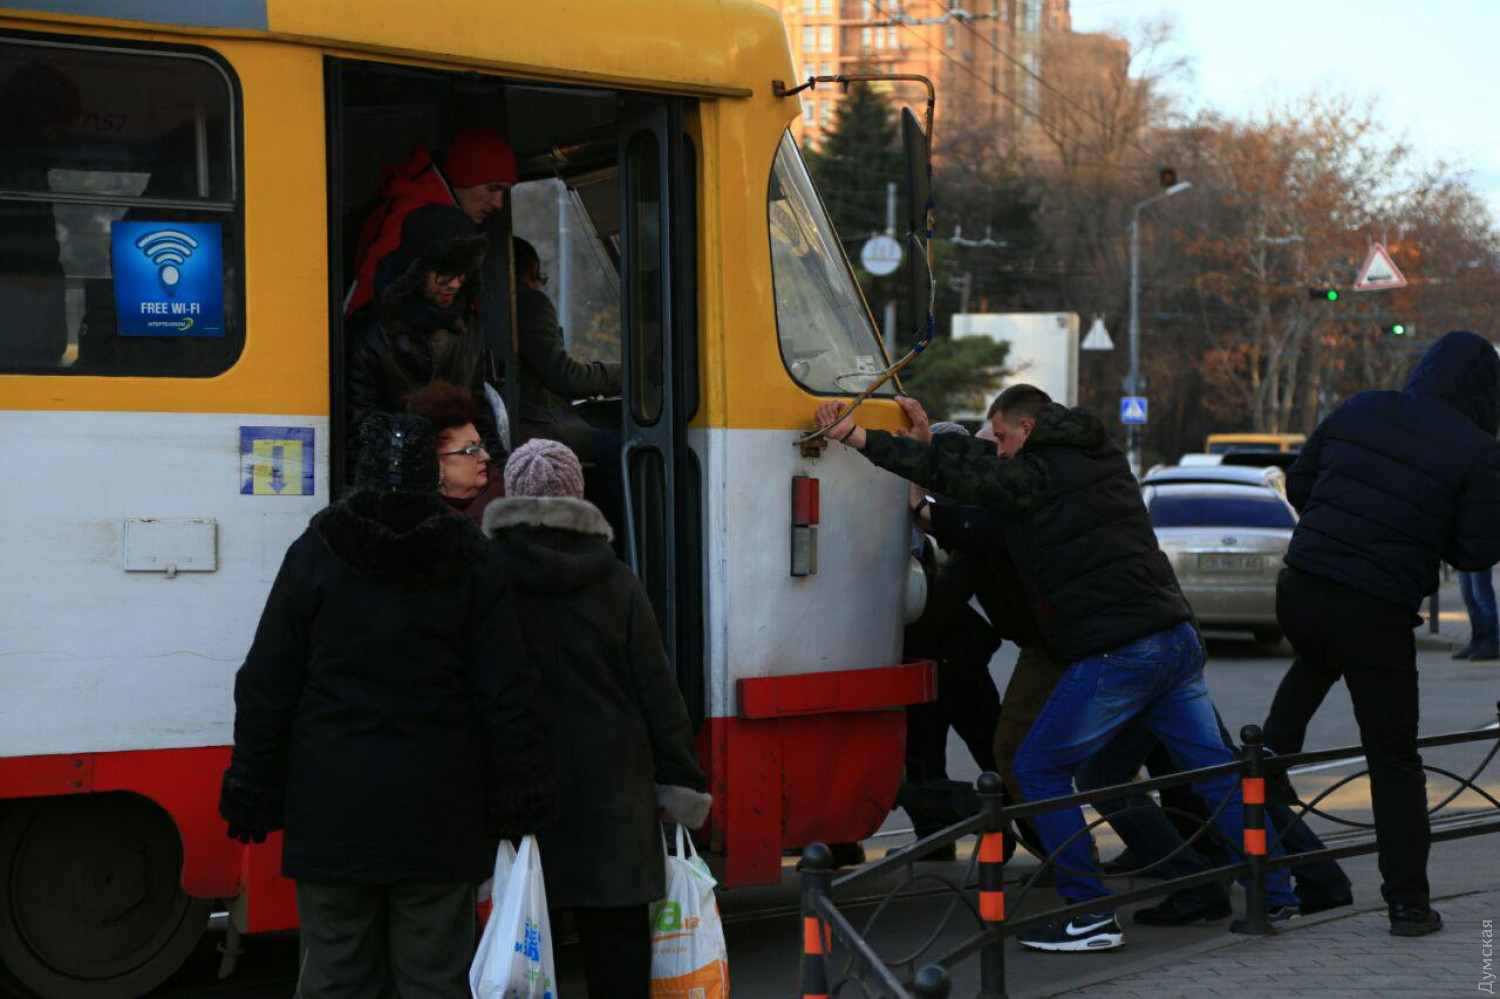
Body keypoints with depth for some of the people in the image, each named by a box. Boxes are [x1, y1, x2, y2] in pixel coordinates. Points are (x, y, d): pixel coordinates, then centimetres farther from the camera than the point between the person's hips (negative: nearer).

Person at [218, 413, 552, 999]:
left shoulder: (313, 555, 0)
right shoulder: (469, 566, 1)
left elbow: (265, 687, 0)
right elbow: (508, 697, -1)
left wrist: (252, 794, 7)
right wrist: (519, 808, 5)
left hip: (331, 814, 0)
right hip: (436, 818, 0)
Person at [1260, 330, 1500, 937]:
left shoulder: (1357, 411, 6)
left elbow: (1298, 485, 12)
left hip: (1299, 590, 4)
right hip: (1377, 614, -4)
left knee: (1314, 664, 40)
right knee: (1393, 757, 7)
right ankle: (1407, 902, 9)